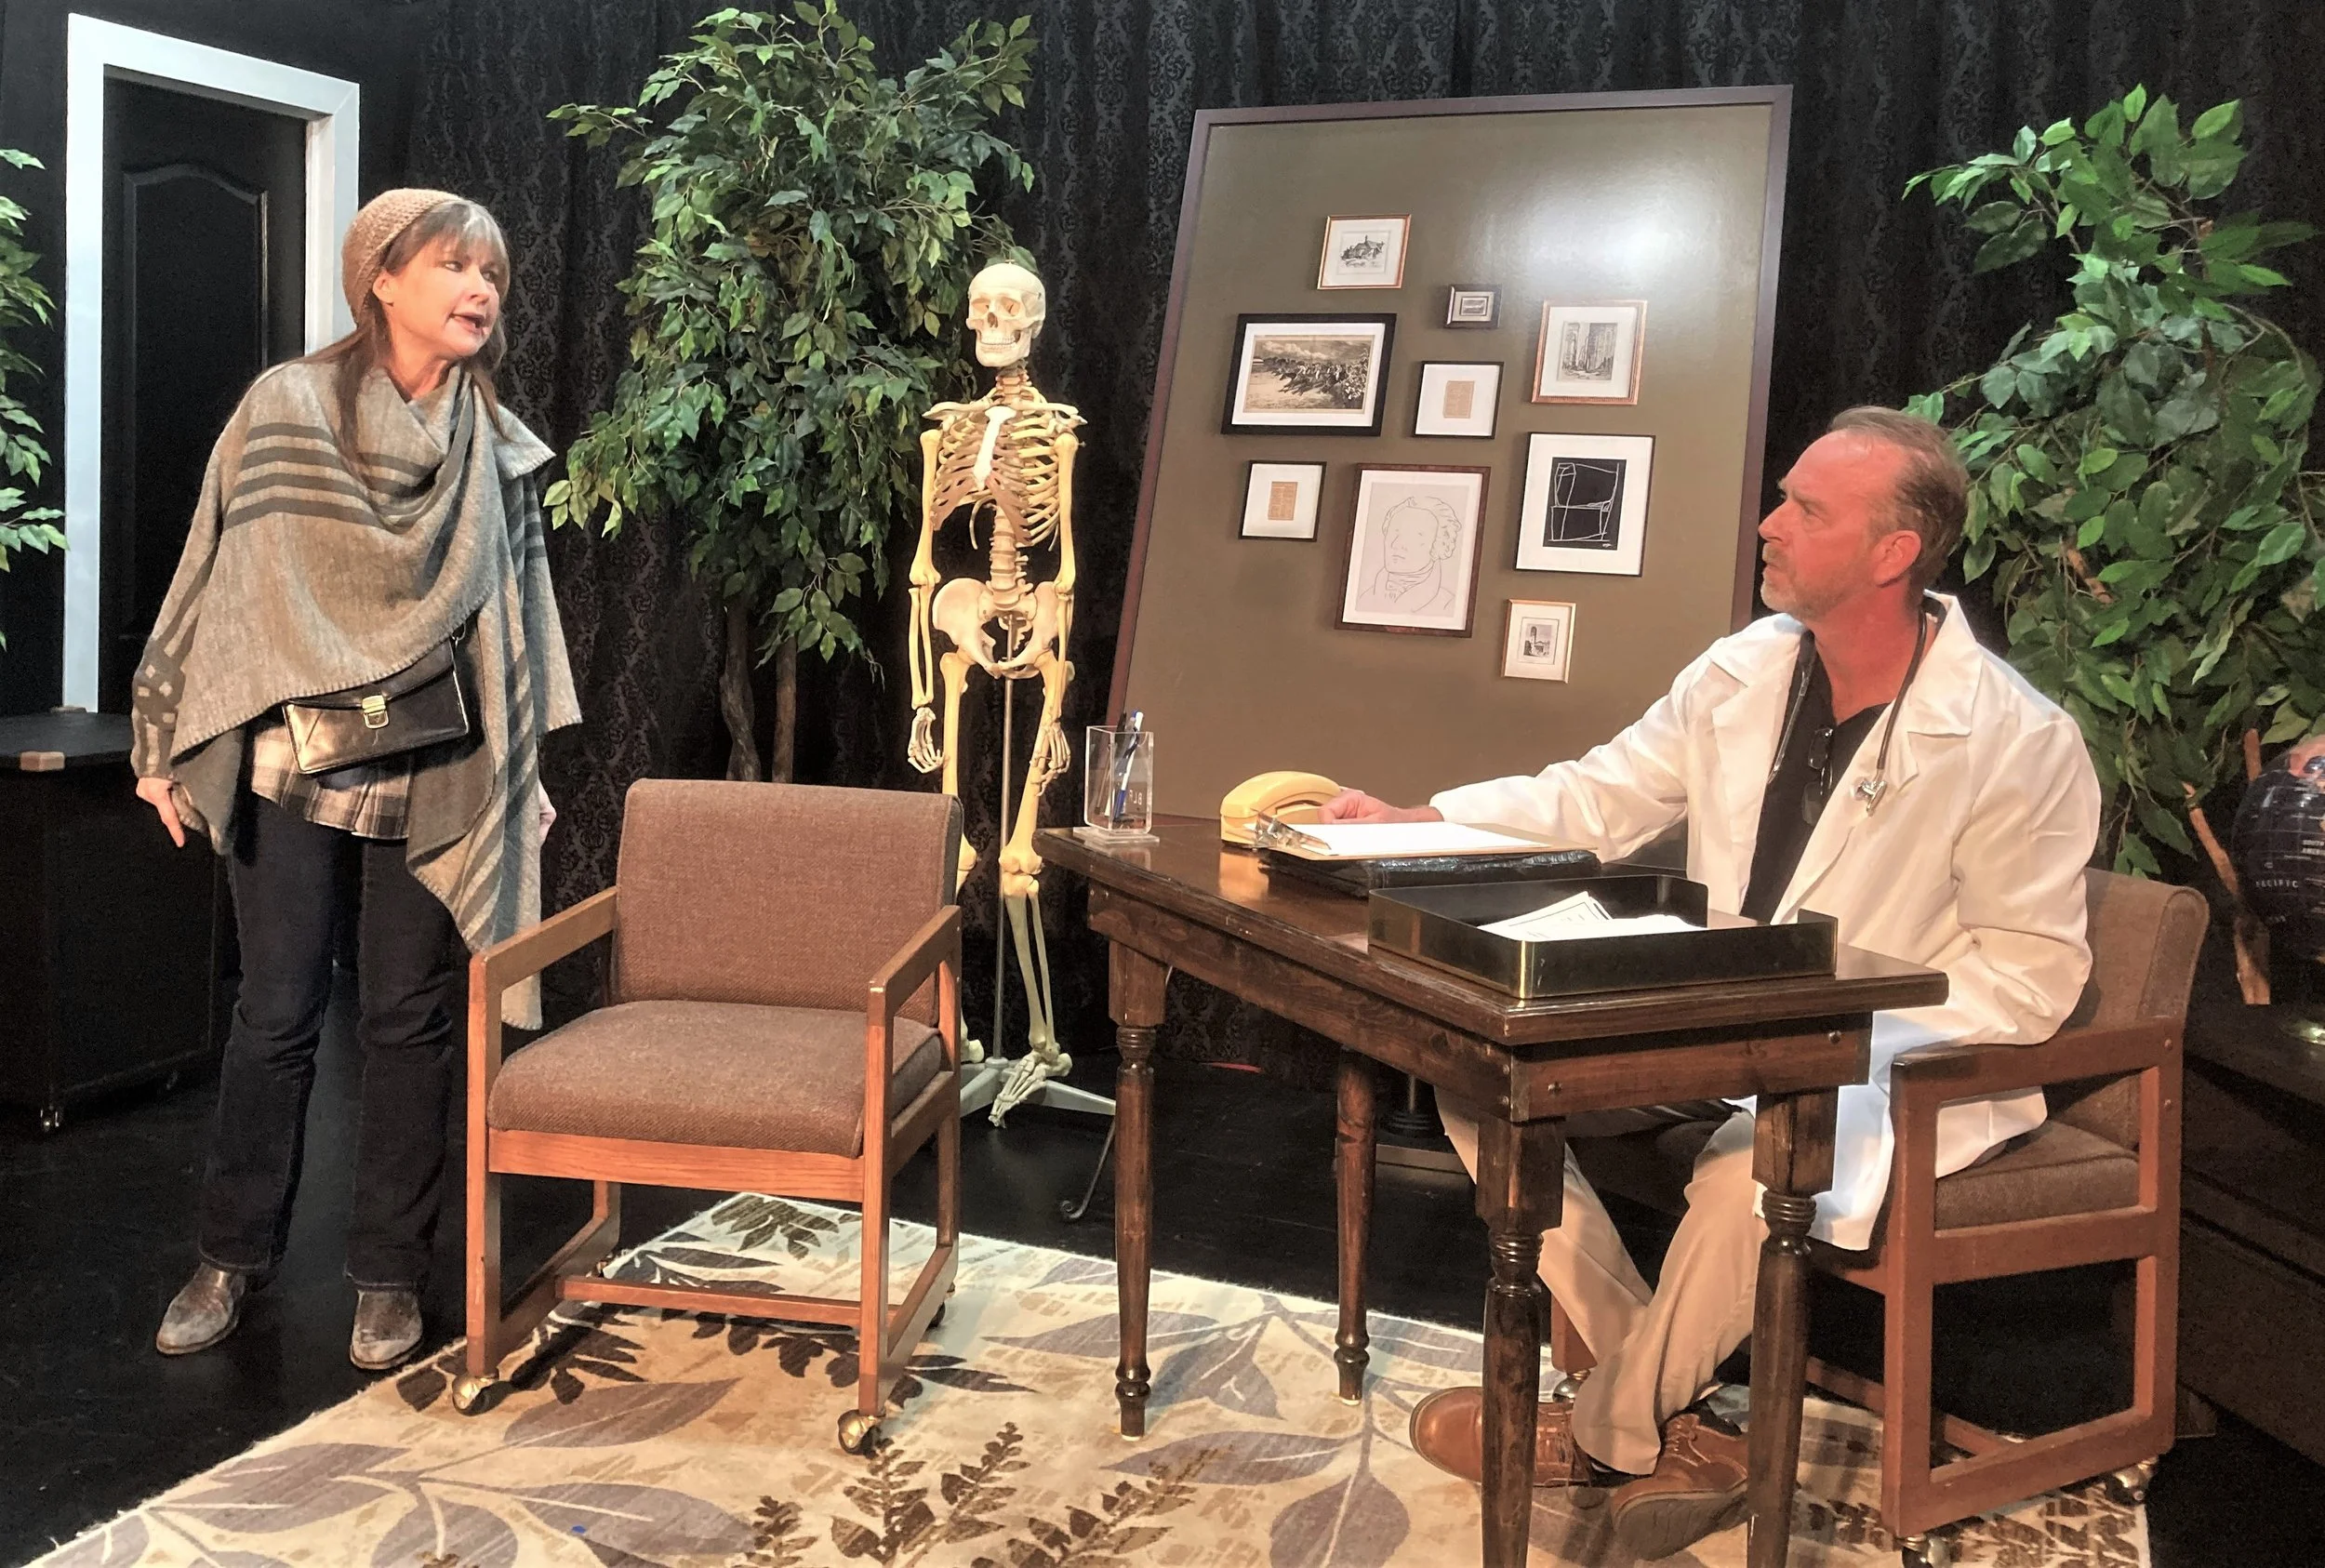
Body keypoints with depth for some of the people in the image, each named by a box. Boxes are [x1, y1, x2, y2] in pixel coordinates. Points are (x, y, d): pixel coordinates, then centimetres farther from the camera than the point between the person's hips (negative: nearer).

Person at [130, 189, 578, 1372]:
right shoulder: (284, 409, -1)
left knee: (412, 1024, 5)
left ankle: (388, 1273, 19)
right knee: (276, 1015, 4)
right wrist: (166, 742, -1)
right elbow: (217, 577, 1)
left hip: (436, 778, 2)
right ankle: (233, 1256, 23)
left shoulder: (500, 449, 6)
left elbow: (515, 620, 10)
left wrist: (526, 770, 8)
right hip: (288, 765, -1)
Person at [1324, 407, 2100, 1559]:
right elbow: (1590, 800, 7)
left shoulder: (2019, 742, -16)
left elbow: (2028, 978, -13)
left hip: (1893, 1063, -6)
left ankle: (1608, 1435, -5)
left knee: (1748, 1172, -37)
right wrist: (1409, 822, -7)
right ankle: (1671, 1419, -3)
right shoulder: (1742, 672, 0)